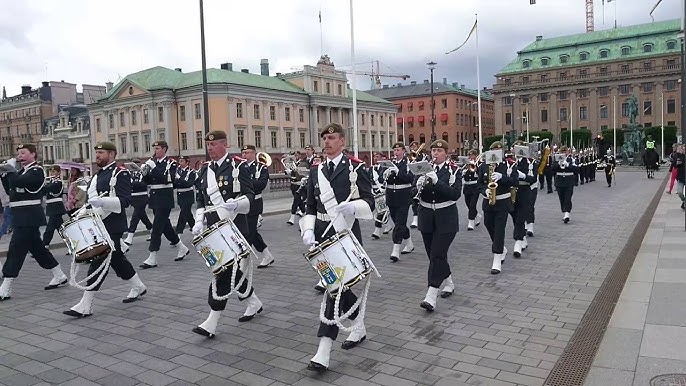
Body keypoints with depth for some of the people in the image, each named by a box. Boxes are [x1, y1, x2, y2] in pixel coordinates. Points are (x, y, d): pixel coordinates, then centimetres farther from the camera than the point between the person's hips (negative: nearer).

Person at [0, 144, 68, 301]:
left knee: (15, 249, -8)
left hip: (28, 217, -10)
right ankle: (59, 276, 24)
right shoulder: (21, 171, 18)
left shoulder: (36, 170, -11)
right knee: (37, 248, 15)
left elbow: (18, 182, -26)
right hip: (22, 217, 10)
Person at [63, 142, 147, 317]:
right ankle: (138, 287, 32)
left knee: (99, 261, -8)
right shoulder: (98, 175, 19)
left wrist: (102, 201, -31)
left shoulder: (120, 173, -9)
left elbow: (124, 200, -18)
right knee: (116, 259, 16)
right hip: (98, 224, 9)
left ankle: (85, 306, -4)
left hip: (112, 225, -9)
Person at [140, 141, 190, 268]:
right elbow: (147, 181, 11)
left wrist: (154, 168, -22)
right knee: (165, 225, 14)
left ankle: (152, 259, -4)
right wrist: (145, 172, -8)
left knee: (157, 227, -8)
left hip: (165, 198, -7)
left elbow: (167, 179, -20)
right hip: (154, 198, 7)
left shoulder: (171, 163, -6)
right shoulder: (152, 162, 12)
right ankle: (182, 248, 29)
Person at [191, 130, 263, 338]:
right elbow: (200, 199, 16)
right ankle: (254, 303, 34)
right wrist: (199, 221, 2)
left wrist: (236, 203, -28)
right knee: (230, 269, 14)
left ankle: (212, 322, -1)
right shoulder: (204, 170, 12)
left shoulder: (238, 166, -5)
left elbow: (250, 195, -7)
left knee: (224, 271, -6)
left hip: (234, 226, -7)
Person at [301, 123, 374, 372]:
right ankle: (358, 328, 39)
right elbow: (311, 207, 10)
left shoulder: (355, 167, -2)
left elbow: (369, 201, -5)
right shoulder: (315, 172, 11)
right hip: (322, 234, 5)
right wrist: (308, 230, -6)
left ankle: (324, 350, -10)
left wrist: (353, 207, -27)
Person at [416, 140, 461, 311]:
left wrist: (436, 181, -26)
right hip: (427, 218, 5)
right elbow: (417, 193, 0)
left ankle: (431, 297, -11)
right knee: (433, 255, 13)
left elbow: (456, 194, -16)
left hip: (445, 219, -4)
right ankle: (449, 283, 36)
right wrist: (419, 185, -23)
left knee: (437, 255, -11)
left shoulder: (453, 171, -4)